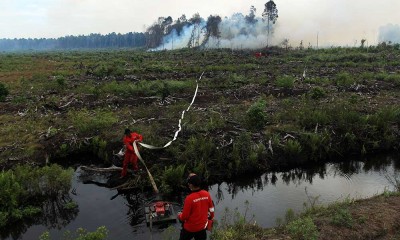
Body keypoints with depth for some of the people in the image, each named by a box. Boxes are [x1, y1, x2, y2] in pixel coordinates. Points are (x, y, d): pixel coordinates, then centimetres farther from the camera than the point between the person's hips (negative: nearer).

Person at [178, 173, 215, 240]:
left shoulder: (189, 198, -27)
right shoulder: (207, 194, -13)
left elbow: (185, 216, -17)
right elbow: (211, 209, 1)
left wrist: (179, 216, 5)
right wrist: (210, 217, 21)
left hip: (190, 228, -4)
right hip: (202, 227, 4)